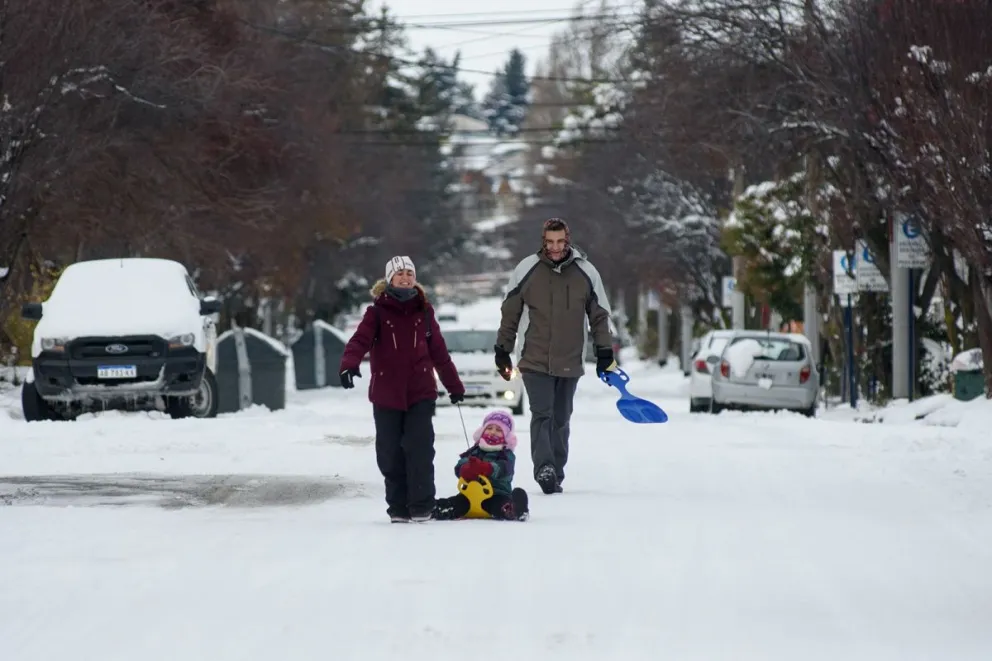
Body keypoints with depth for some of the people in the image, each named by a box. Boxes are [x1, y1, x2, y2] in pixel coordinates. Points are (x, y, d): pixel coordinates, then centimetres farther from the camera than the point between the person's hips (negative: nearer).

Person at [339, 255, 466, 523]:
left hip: (421, 393, 0)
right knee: (390, 453, 3)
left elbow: (439, 351, 16)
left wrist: (454, 385, 21)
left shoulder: (424, 312, 9)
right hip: (386, 394, 0)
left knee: (419, 449, -9)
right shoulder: (378, 312, 1)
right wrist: (350, 363, -34)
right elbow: (361, 339, -14)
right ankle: (398, 507, 14)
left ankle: (421, 506, -2)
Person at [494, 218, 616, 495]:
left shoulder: (586, 272, 3)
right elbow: (510, 313, 8)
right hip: (535, 361, -2)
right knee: (542, 415, -16)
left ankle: (555, 475, 15)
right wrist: (502, 350, 9)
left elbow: (600, 315, 11)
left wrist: (605, 353, 8)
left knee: (560, 420, 8)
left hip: (570, 363, 2)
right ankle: (544, 468, -26)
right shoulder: (527, 269, -1)